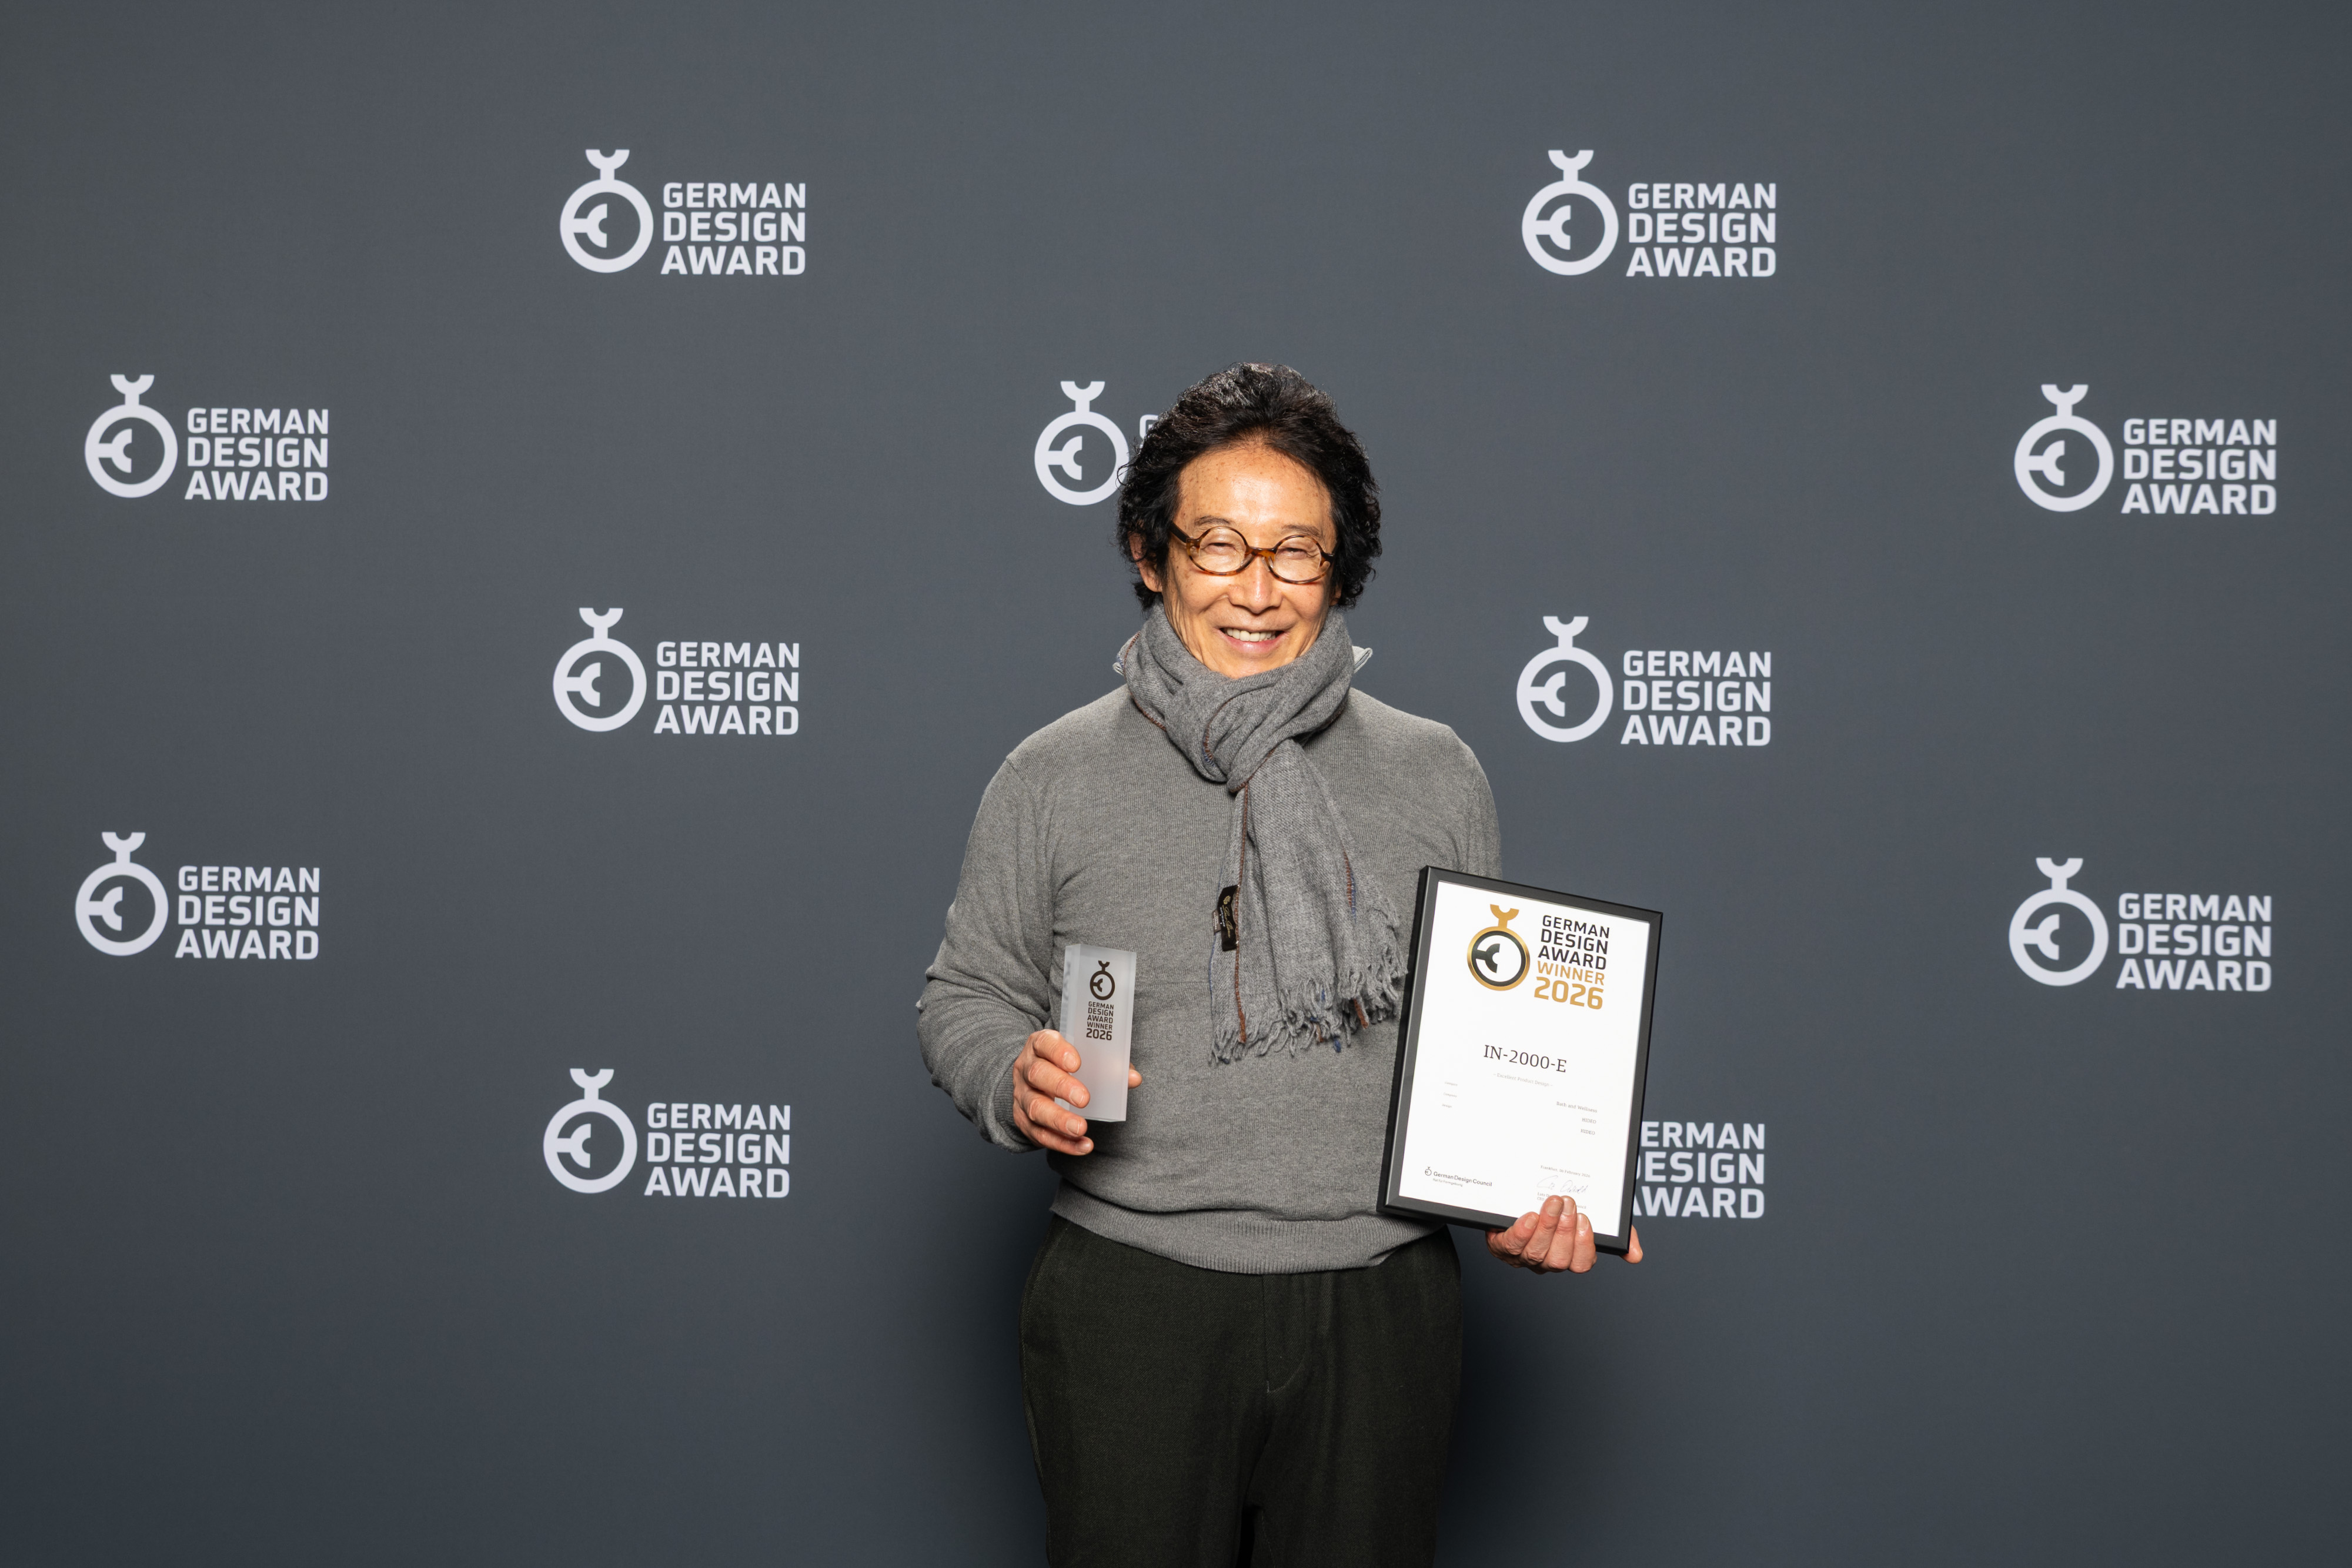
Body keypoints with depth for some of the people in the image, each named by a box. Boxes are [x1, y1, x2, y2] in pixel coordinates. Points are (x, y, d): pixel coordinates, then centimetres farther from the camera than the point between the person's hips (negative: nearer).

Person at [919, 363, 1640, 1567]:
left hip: (1381, 1318, 2)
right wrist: (1016, 1080, -12)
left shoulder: (1435, 777, 7)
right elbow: (967, 994, 9)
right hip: (1131, 1312, -1)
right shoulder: (1053, 780, 2)